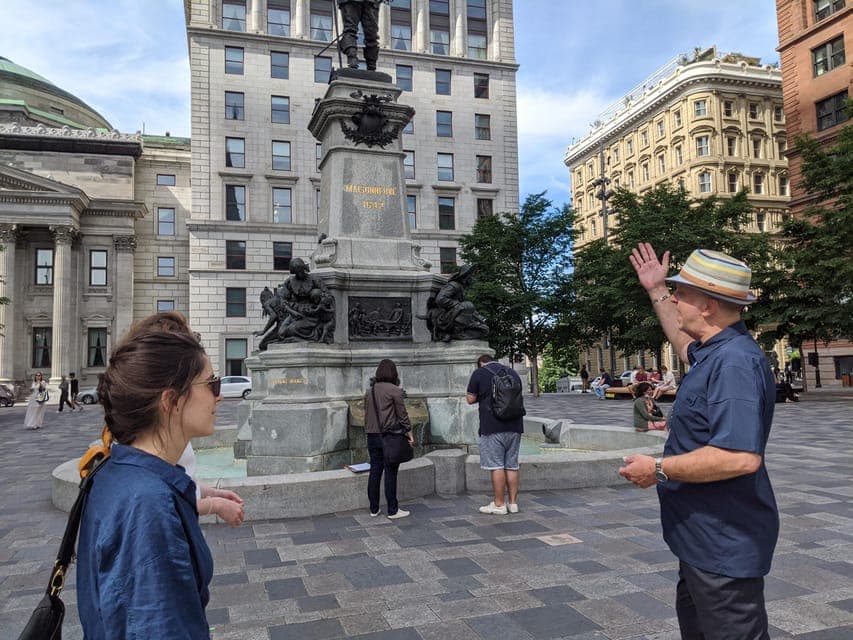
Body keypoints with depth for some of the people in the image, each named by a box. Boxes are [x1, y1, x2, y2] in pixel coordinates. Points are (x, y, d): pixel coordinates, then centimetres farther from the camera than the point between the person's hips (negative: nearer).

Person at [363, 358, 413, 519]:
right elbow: (402, 415, -7)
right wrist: (410, 433, 1)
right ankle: (392, 510, 6)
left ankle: (374, 509, 17)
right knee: (390, 473, 0)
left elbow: (366, 414, 15)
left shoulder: (369, 391, 10)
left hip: (372, 436, 6)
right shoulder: (395, 390, -9)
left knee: (374, 471, 10)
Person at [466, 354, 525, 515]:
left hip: (493, 426, -6)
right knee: (512, 465, 10)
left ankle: (499, 504, 2)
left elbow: (471, 399, -2)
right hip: (514, 425, 6)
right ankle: (513, 503, 14)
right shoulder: (512, 372, 15)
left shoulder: (479, 373, -1)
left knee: (496, 466, -1)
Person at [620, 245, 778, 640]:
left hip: (724, 547, -11)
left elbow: (741, 457, -36)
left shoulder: (734, 363, -27)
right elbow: (686, 345, 31)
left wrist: (659, 469, -25)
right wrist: (656, 292, 28)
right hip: (706, 538, 11)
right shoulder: (717, 352, 5)